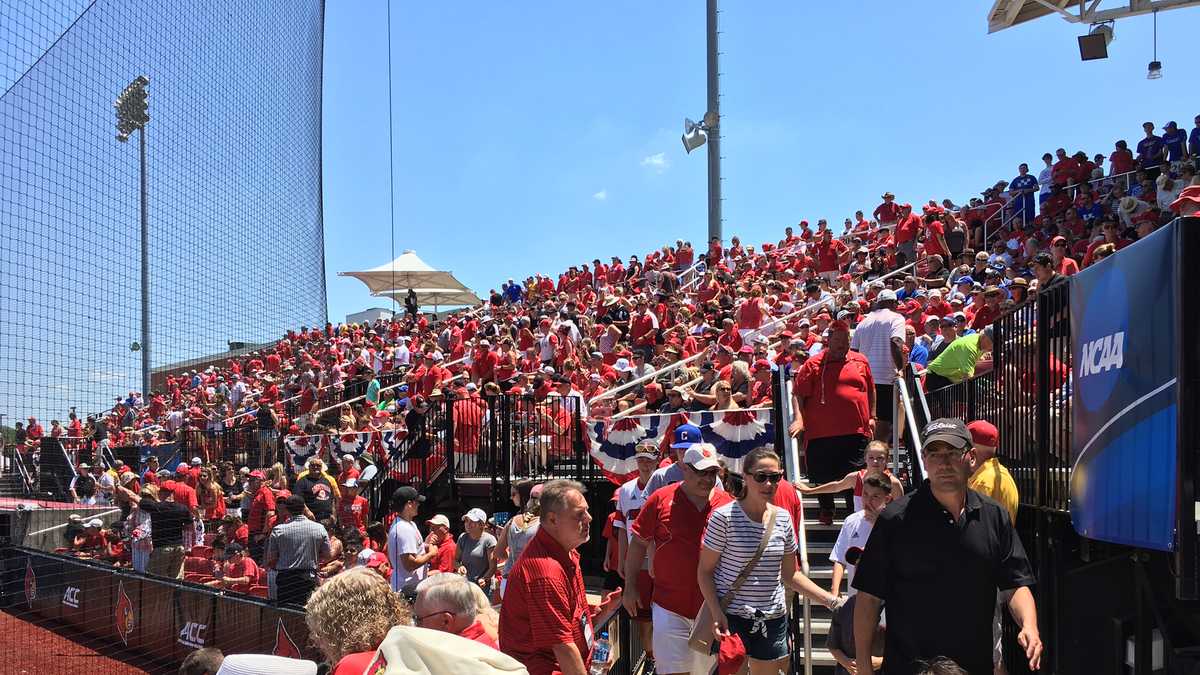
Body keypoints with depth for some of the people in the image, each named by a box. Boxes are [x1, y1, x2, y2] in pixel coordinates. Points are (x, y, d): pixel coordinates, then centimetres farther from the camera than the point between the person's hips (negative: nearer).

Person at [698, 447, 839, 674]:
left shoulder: (783, 519, 4)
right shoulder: (724, 516, -11)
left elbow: (790, 574, 13)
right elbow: (704, 571, -7)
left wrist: (831, 601, 5)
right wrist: (717, 613, -19)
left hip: (773, 619, 4)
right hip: (732, 618, -4)